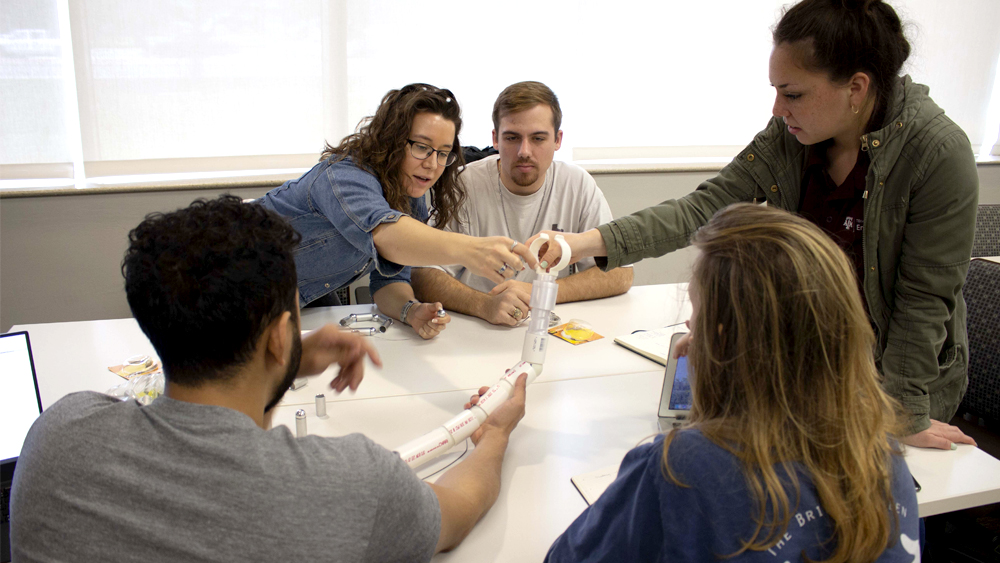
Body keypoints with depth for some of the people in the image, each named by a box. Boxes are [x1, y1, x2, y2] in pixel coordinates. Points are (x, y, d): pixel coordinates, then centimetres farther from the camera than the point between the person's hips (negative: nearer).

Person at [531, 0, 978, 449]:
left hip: (892, 373, -3)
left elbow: (923, 298, -20)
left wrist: (906, 416, -17)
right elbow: (706, 206, -18)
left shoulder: (939, 153, -23)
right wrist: (590, 242, -29)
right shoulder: (787, 134, -11)